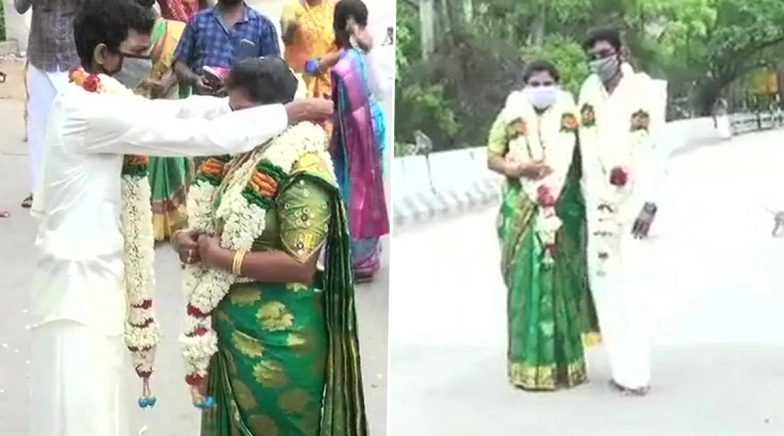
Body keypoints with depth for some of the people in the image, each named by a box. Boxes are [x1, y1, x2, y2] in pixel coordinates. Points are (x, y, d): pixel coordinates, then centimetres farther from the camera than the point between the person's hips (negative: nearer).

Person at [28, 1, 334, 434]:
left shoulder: (97, 100, 8)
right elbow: (198, 136, -23)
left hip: (96, 273, 10)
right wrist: (287, 114, -16)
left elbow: (176, 110, 8)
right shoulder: (92, 110, -22)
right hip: (80, 280, -10)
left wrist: (239, 103, -6)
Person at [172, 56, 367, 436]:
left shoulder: (301, 170, -18)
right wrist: (193, 240, -5)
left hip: (278, 337, -8)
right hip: (233, 327, 8)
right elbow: (226, 227, 17)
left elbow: (301, 265, -23)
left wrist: (220, 258, -19)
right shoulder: (246, 159, 7)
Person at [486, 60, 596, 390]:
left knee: (563, 283, 3)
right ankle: (530, 365, 7)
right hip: (523, 213, -1)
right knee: (527, 285, -1)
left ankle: (564, 362, 14)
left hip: (565, 212, 1)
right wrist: (517, 169, -16)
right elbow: (492, 159, 2)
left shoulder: (570, 117, 5)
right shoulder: (510, 118, 3)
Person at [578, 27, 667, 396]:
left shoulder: (644, 90, -8)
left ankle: (635, 373, -4)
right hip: (598, 197, 5)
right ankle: (623, 369, 13)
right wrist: (593, 201, -3)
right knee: (602, 276, 5)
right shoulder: (589, 90, 6)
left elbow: (653, 150, -13)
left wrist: (649, 204, -20)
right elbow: (588, 150, 2)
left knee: (628, 280, -10)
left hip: (632, 196, -5)